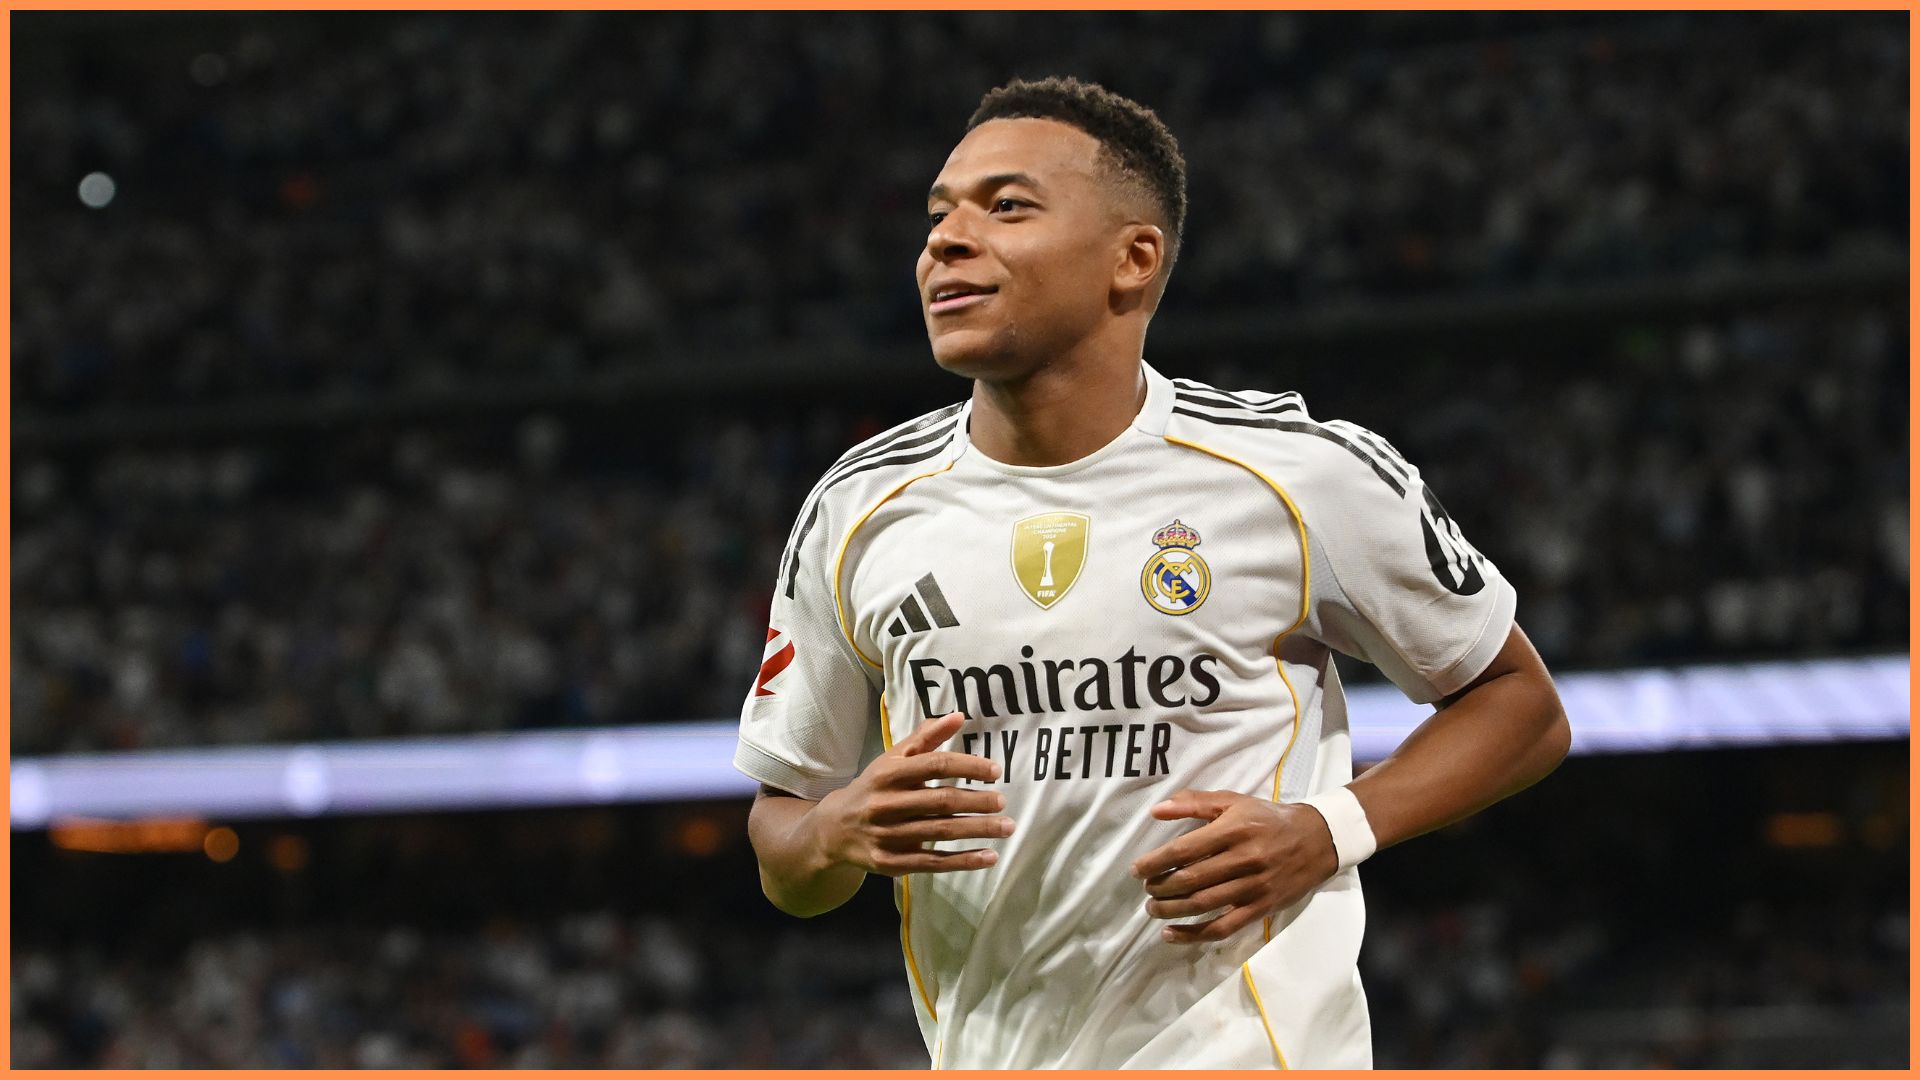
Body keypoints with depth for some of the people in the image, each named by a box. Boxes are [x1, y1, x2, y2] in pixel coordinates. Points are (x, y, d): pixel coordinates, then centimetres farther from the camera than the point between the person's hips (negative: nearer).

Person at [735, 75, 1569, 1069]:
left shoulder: (1304, 473, -6)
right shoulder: (858, 511, 3)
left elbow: (1522, 706, 4)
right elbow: (784, 859, 10)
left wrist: (1326, 833, -11)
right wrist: (838, 833, -13)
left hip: (1248, 1053, -3)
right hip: (985, 1057, 4)